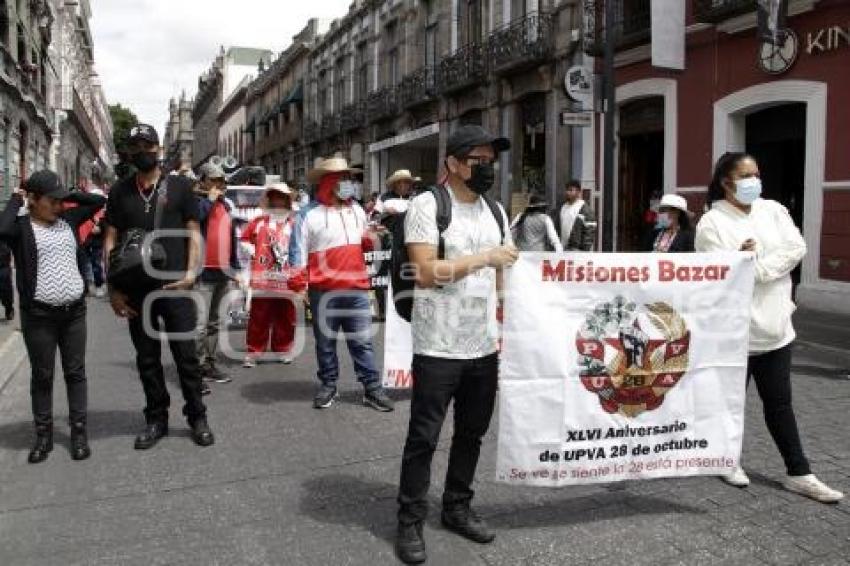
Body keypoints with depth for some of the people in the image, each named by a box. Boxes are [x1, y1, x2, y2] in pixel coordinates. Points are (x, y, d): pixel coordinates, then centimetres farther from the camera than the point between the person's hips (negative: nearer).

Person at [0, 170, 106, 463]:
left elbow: (99, 200, 15)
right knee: (42, 376, 8)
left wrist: (66, 194, 6)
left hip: (74, 311, 4)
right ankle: (44, 434, 20)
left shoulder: (67, 220, 9)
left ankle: (79, 431, 17)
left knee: (76, 372, 9)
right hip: (39, 315, -4)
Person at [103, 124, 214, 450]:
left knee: (186, 354, 2)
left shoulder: (179, 186, 3)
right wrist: (113, 287, -1)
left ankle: (197, 416, 15)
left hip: (175, 286, -2)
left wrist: (191, 272, -10)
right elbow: (111, 240, 7)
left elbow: (193, 232, 3)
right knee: (147, 358, 10)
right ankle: (156, 419, 22)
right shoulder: (120, 191, 8)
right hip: (136, 289, 2)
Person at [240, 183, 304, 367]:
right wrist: (252, 251, 1)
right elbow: (244, 239, 16)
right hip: (262, 279, -1)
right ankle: (252, 353, 8)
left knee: (285, 318, 8)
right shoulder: (259, 222, 9)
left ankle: (283, 351, 20)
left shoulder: (294, 224, 9)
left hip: (286, 280, 1)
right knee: (258, 318, 2)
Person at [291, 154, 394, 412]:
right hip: (323, 292, -3)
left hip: (356, 289, 4)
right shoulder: (310, 214, -4)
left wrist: (371, 240, 3)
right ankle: (328, 386, 23)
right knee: (325, 343, 9)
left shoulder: (356, 210, 13)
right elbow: (299, 252, -4)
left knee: (362, 341, 5)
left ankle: (372, 389, 9)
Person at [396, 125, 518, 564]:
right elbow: (425, 272, -19)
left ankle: (457, 508, 33)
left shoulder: (495, 211, 12)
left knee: (472, 433, 16)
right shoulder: (427, 205, -9)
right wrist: (484, 257, -19)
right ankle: (410, 522, 18)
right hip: (438, 348, -6)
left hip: (484, 346, 7)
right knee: (423, 438, 4)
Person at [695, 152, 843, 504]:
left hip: (774, 323, 4)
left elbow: (796, 249, -4)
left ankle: (798, 474, 18)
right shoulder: (712, 222, -8)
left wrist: (757, 268, -14)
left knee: (779, 402, 11)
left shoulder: (773, 210, 7)